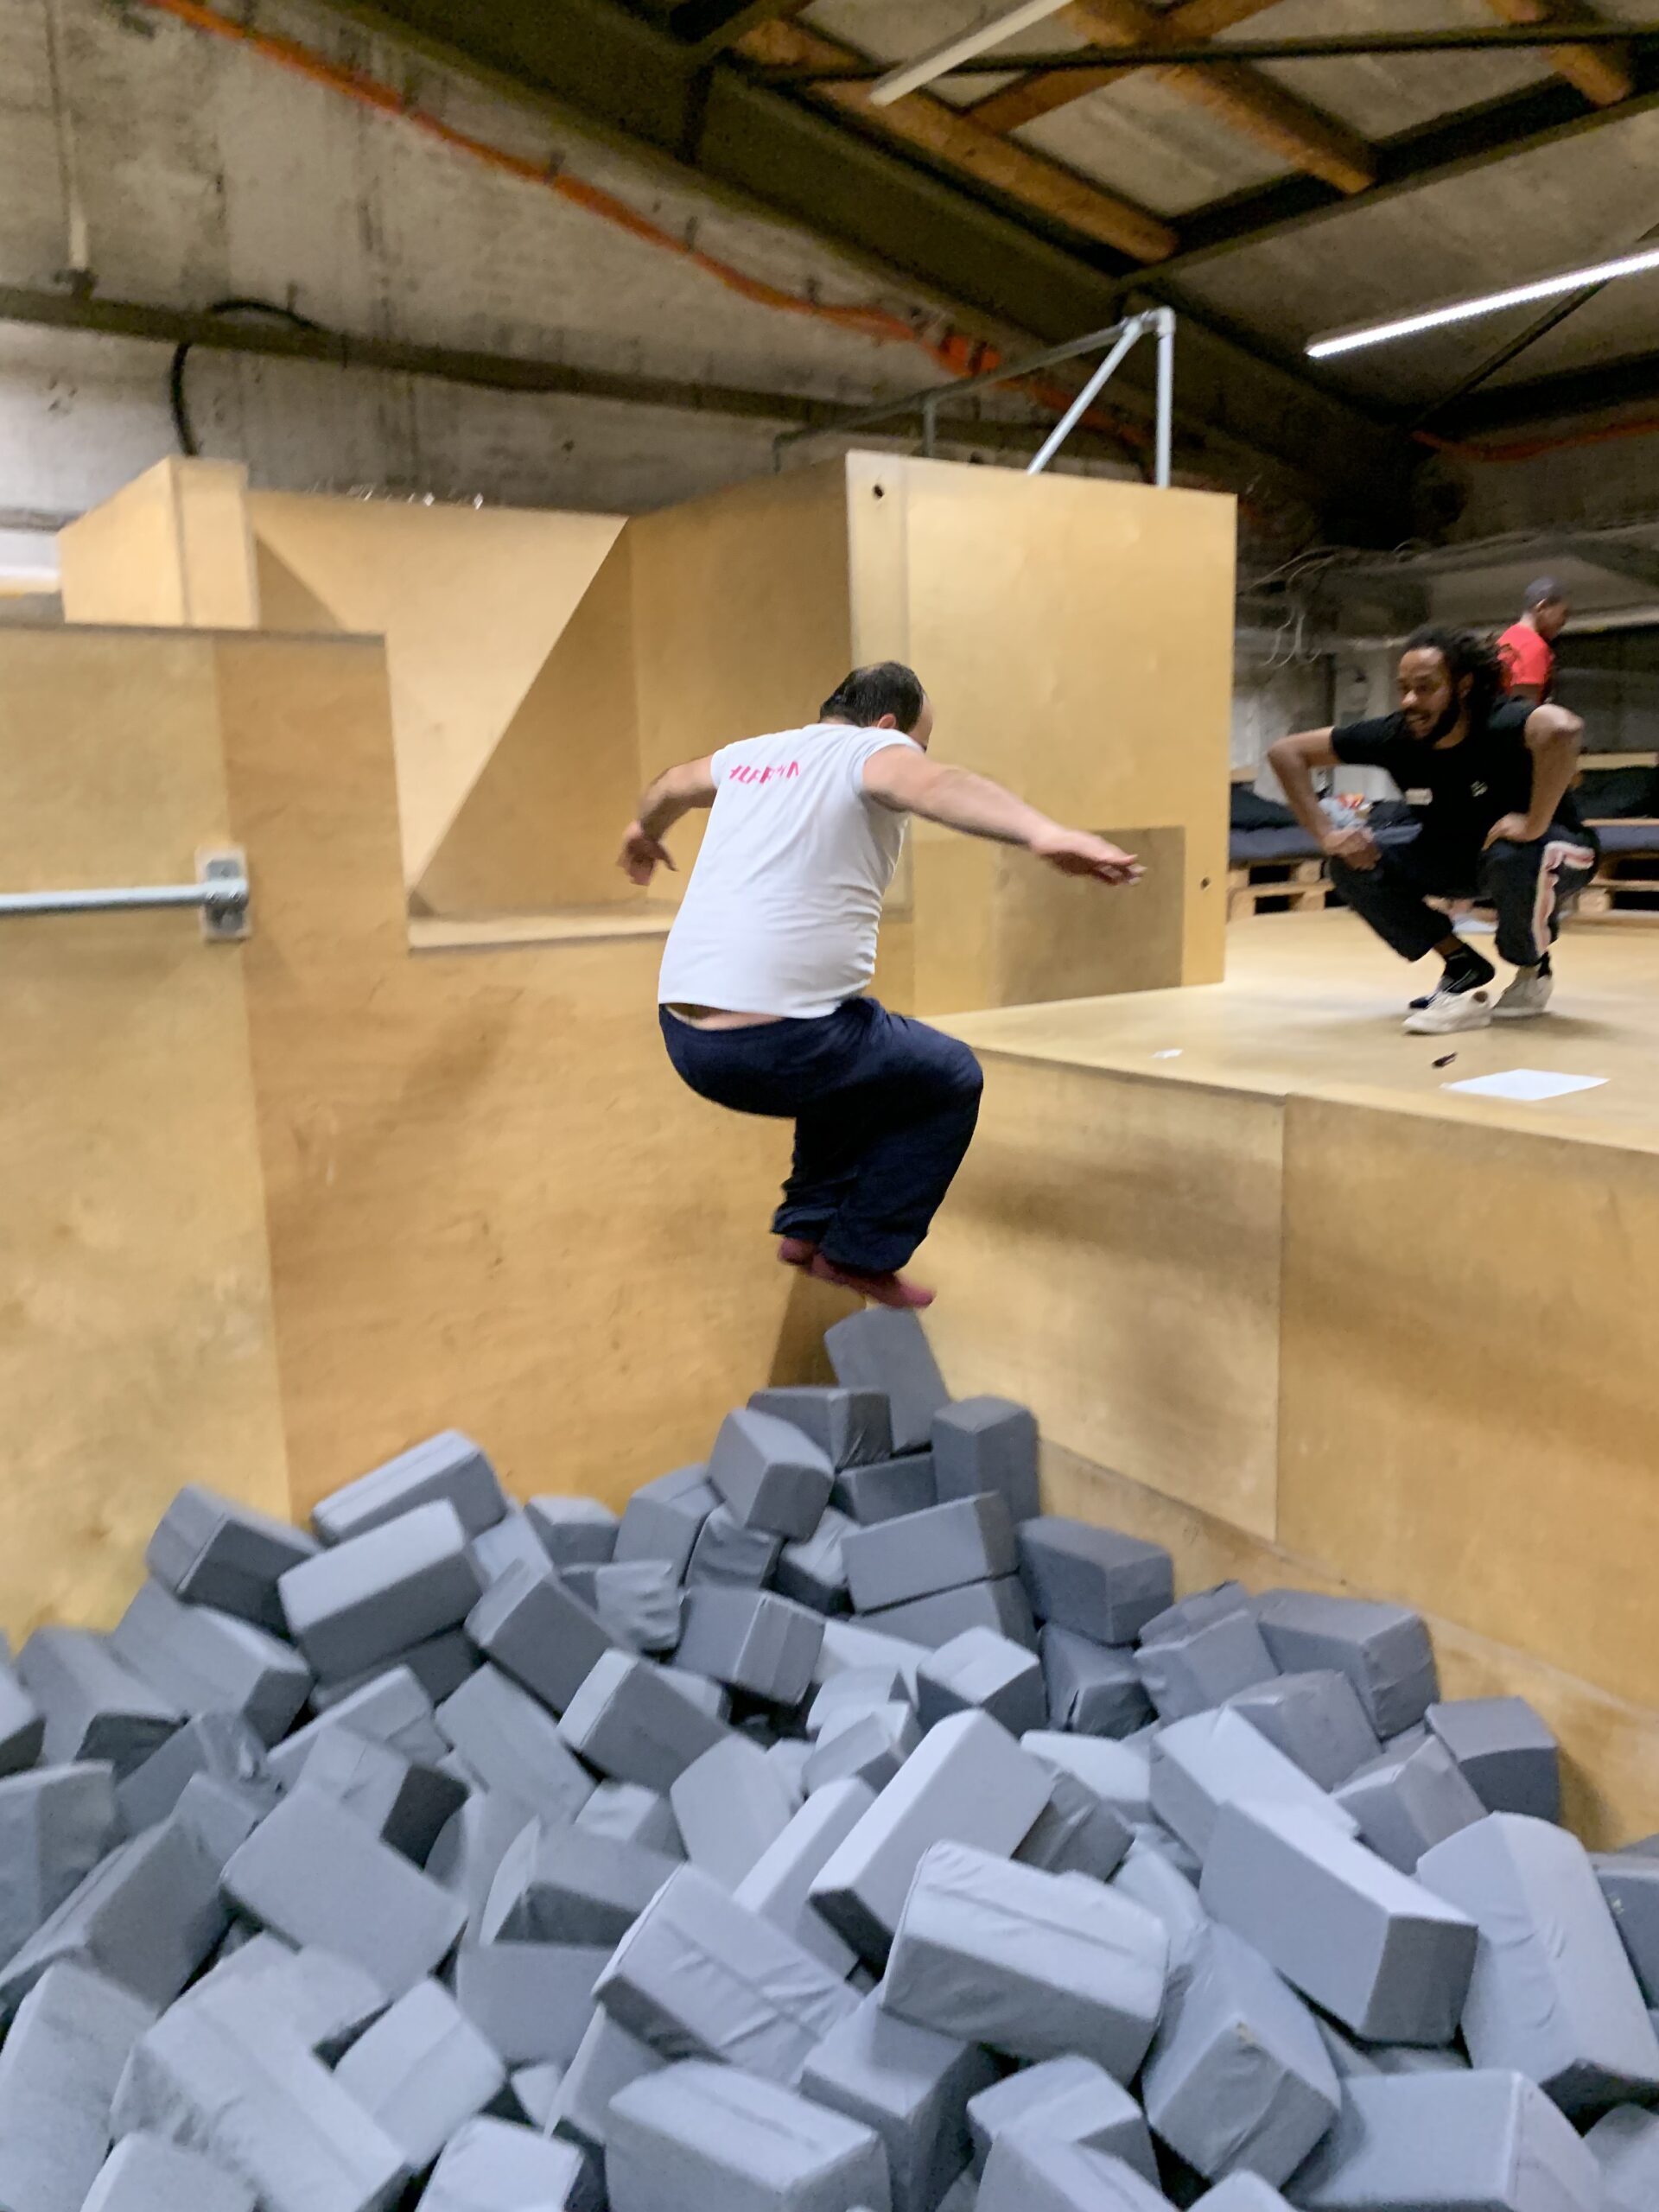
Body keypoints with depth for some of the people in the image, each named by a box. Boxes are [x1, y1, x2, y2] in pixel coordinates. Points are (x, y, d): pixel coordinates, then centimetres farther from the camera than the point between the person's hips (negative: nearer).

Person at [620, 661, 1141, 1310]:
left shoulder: (753, 755, 20)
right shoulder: (871, 750, -1)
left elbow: (671, 786, 40)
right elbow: (933, 784, -26)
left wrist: (645, 833, 63)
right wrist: (1044, 833, -42)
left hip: (685, 1036, 8)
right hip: (778, 1042, -8)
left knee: (852, 1056, 35)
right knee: (951, 1079, 16)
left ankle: (808, 1225, 34)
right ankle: (860, 1254, 15)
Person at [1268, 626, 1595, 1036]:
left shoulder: (1500, 725, -33)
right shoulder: (1395, 736, -19)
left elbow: (1562, 728, -57)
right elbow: (1286, 752, -13)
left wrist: (1535, 824, -49)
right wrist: (1326, 834, -21)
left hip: (1554, 850, -5)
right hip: (1457, 854, 5)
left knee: (1513, 856, -40)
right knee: (1352, 862, -15)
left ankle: (1532, 970, -6)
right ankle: (1463, 968, -2)